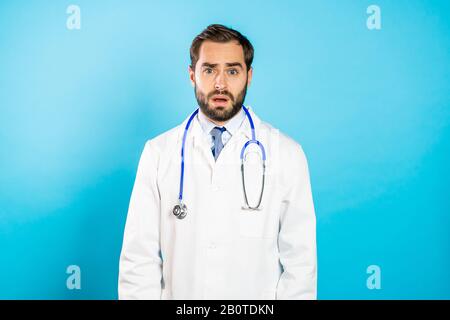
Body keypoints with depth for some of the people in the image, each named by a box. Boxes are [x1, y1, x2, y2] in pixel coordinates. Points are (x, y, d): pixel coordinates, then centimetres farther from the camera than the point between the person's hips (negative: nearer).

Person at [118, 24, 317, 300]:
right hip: (178, 294, 1)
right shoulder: (157, 152, -6)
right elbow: (139, 256, -7)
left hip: (258, 296, 0)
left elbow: (299, 260, -7)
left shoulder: (287, 154, -8)